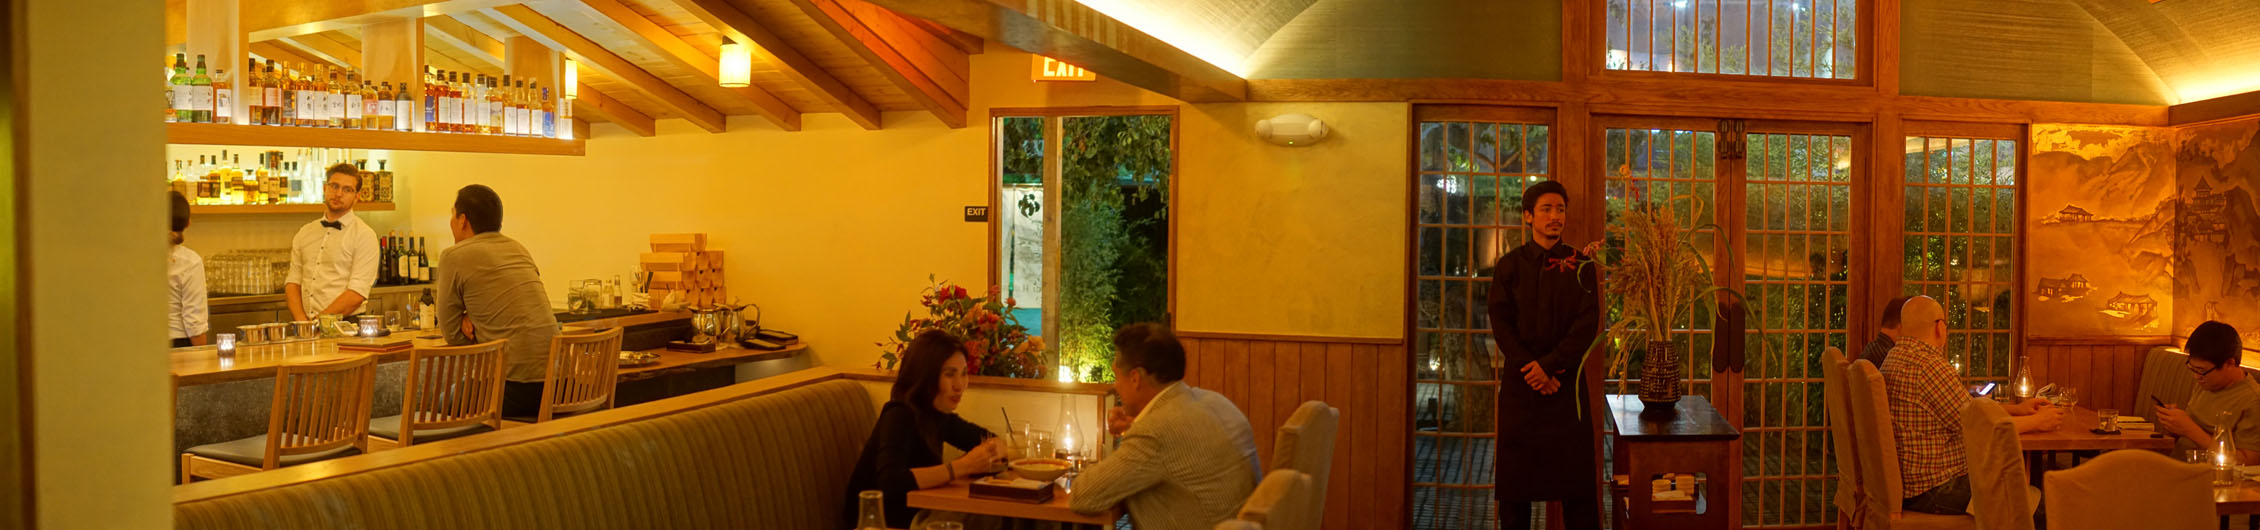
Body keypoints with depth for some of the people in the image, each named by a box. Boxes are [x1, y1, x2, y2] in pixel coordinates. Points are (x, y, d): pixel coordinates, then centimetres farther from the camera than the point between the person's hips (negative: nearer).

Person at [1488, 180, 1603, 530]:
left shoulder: (1580, 265, 5)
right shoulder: (1509, 265, 5)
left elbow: (1588, 323, -4)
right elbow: (1501, 325, -1)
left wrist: (1550, 365, -14)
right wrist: (1531, 370, -12)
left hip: (1567, 382, 0)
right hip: (1520, 383, 0)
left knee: (1576, 473, 0)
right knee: (1515, 473, 3)